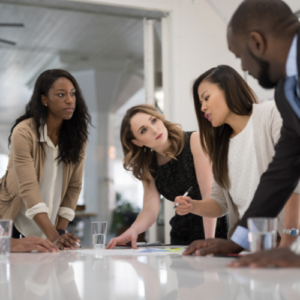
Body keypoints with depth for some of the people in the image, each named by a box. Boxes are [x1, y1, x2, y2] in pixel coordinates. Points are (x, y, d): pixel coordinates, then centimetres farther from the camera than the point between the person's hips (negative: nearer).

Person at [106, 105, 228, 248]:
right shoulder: (148, 166, 5)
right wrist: (133, 230, -26)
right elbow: (150, 209, -6)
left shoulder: (195, 141, -11)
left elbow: (209, 193, -18)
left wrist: (209, 241, -26)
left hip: (217, 230, -4)